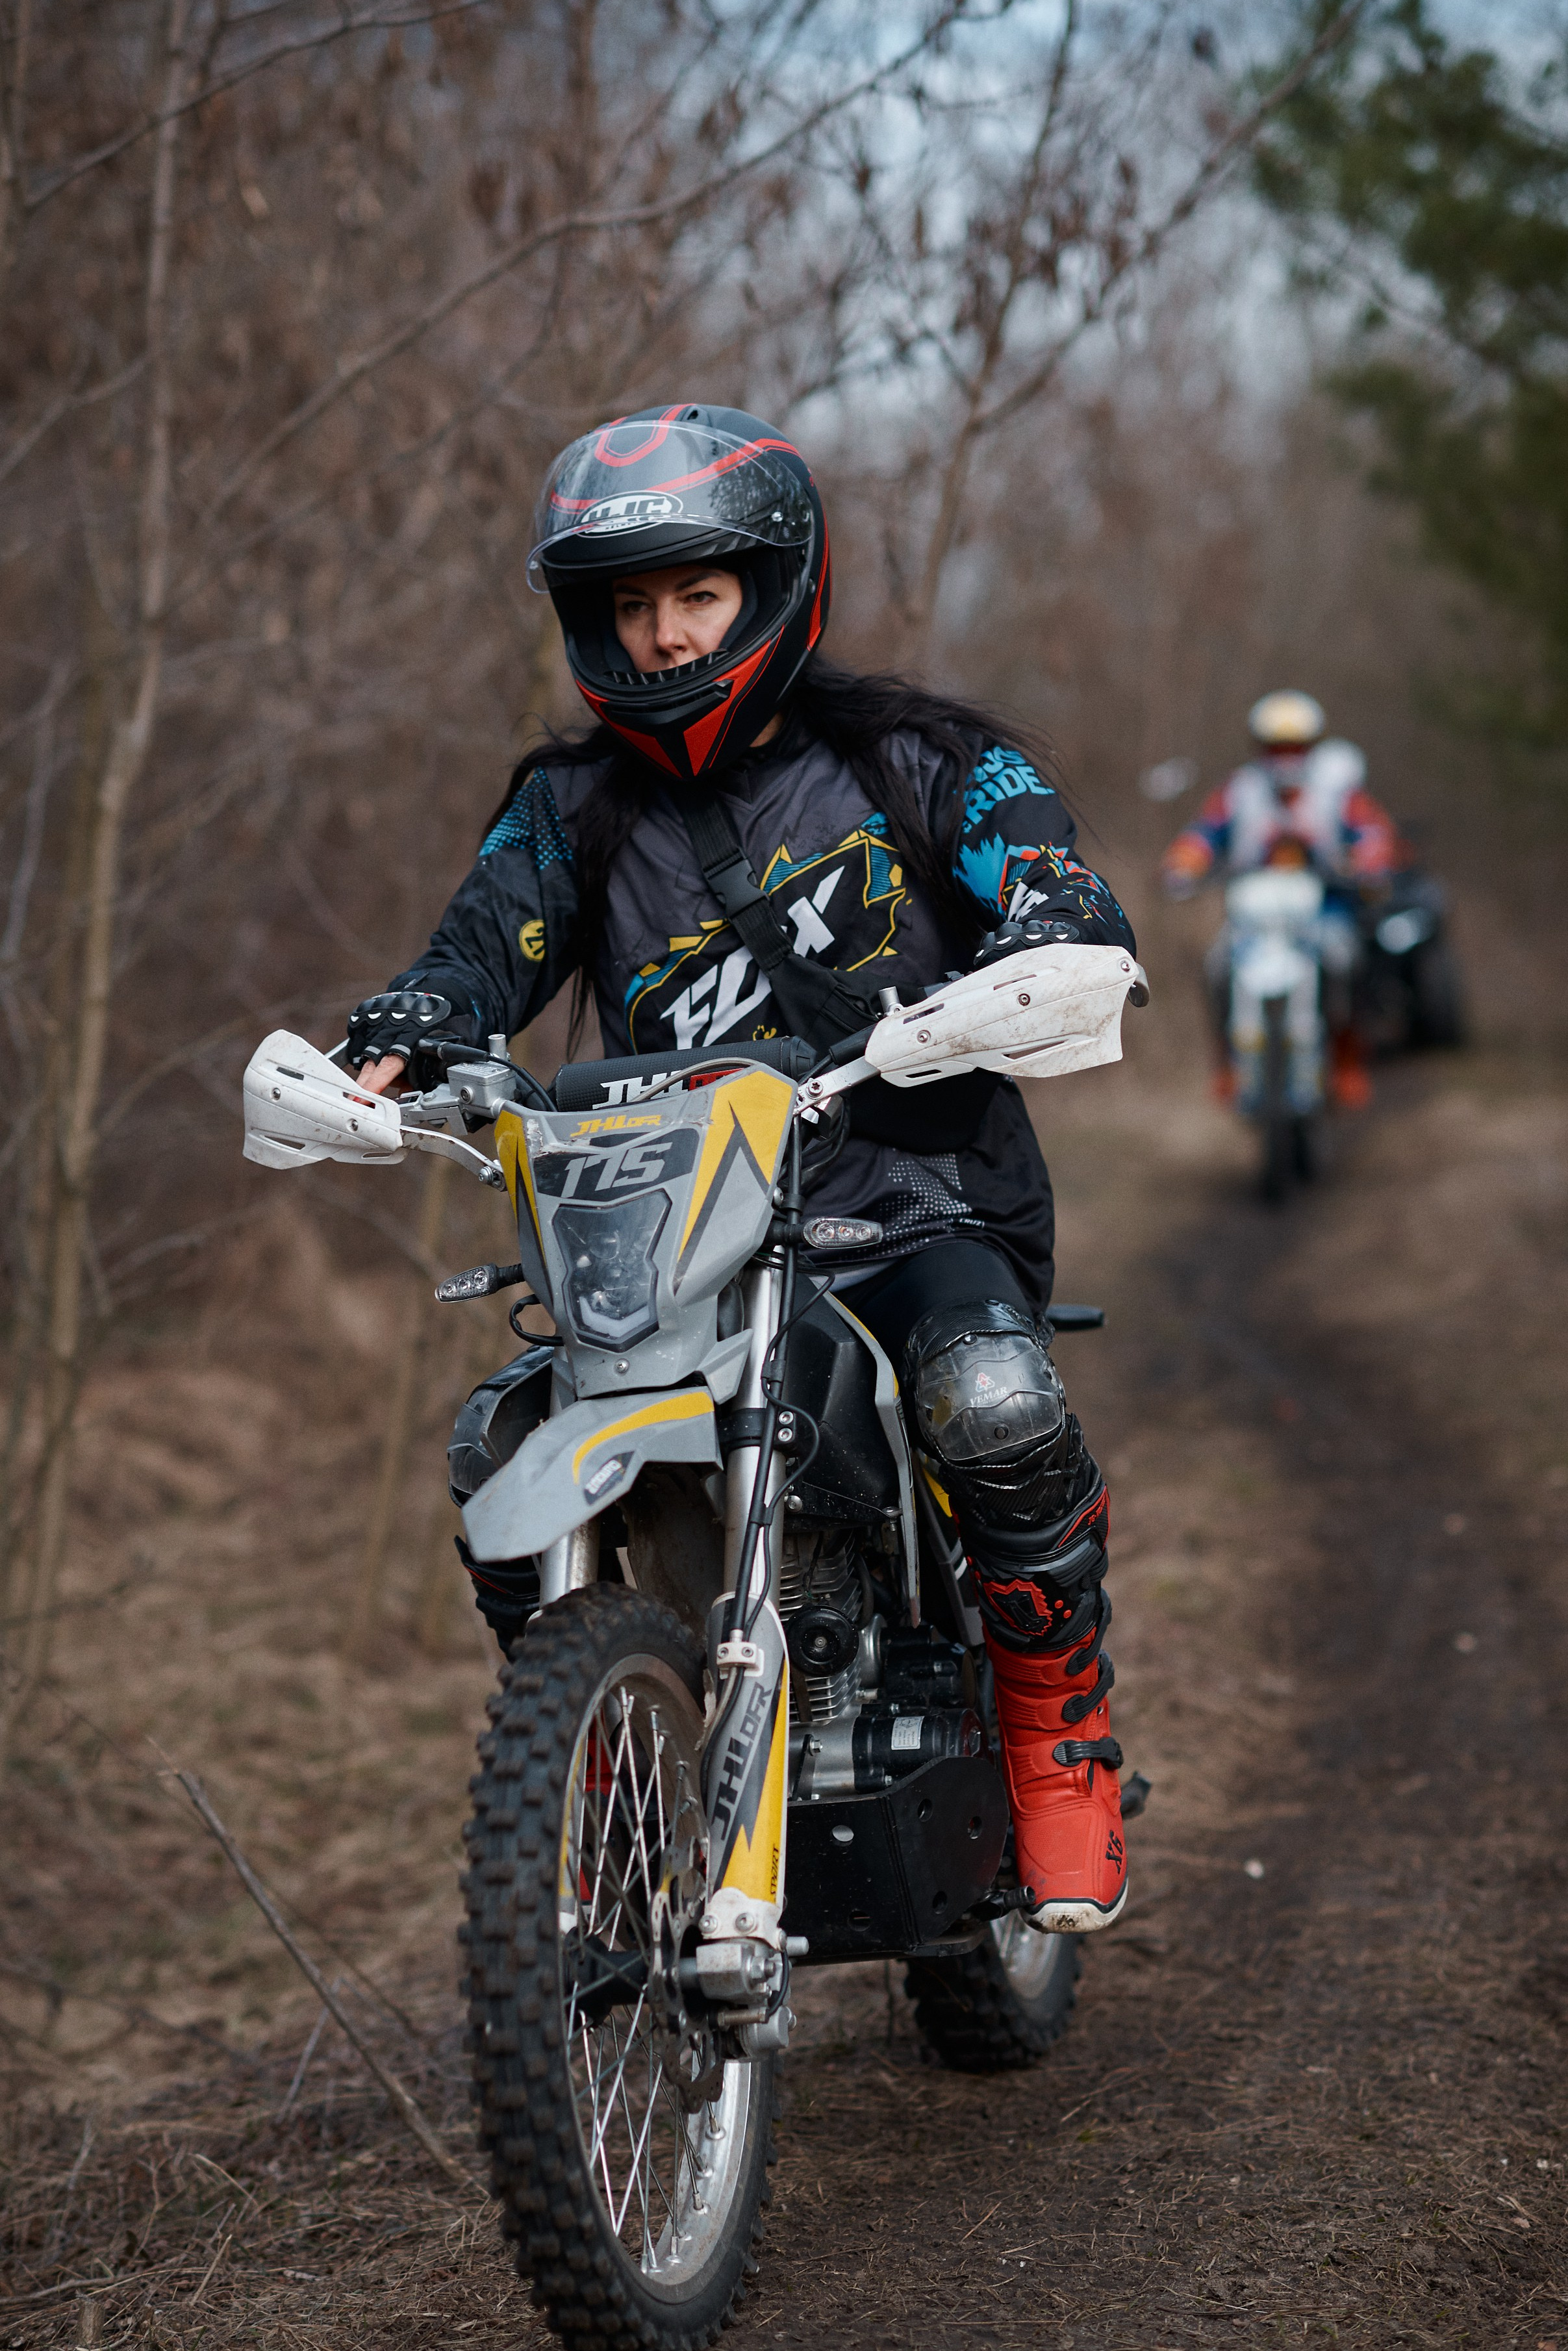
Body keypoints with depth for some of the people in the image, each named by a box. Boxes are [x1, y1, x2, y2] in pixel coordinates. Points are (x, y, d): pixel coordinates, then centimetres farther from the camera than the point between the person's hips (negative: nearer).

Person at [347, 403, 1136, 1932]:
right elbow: (487, 945, 0)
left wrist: (1024, 979, -32)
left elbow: (1063, 905, -7)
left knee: (998, 1407, -33)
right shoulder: (575, 806, 13)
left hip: (921, 1214, -3)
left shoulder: (916, 761, 4)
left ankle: (1062, 1740, -8)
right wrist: (391, 1044, -23)